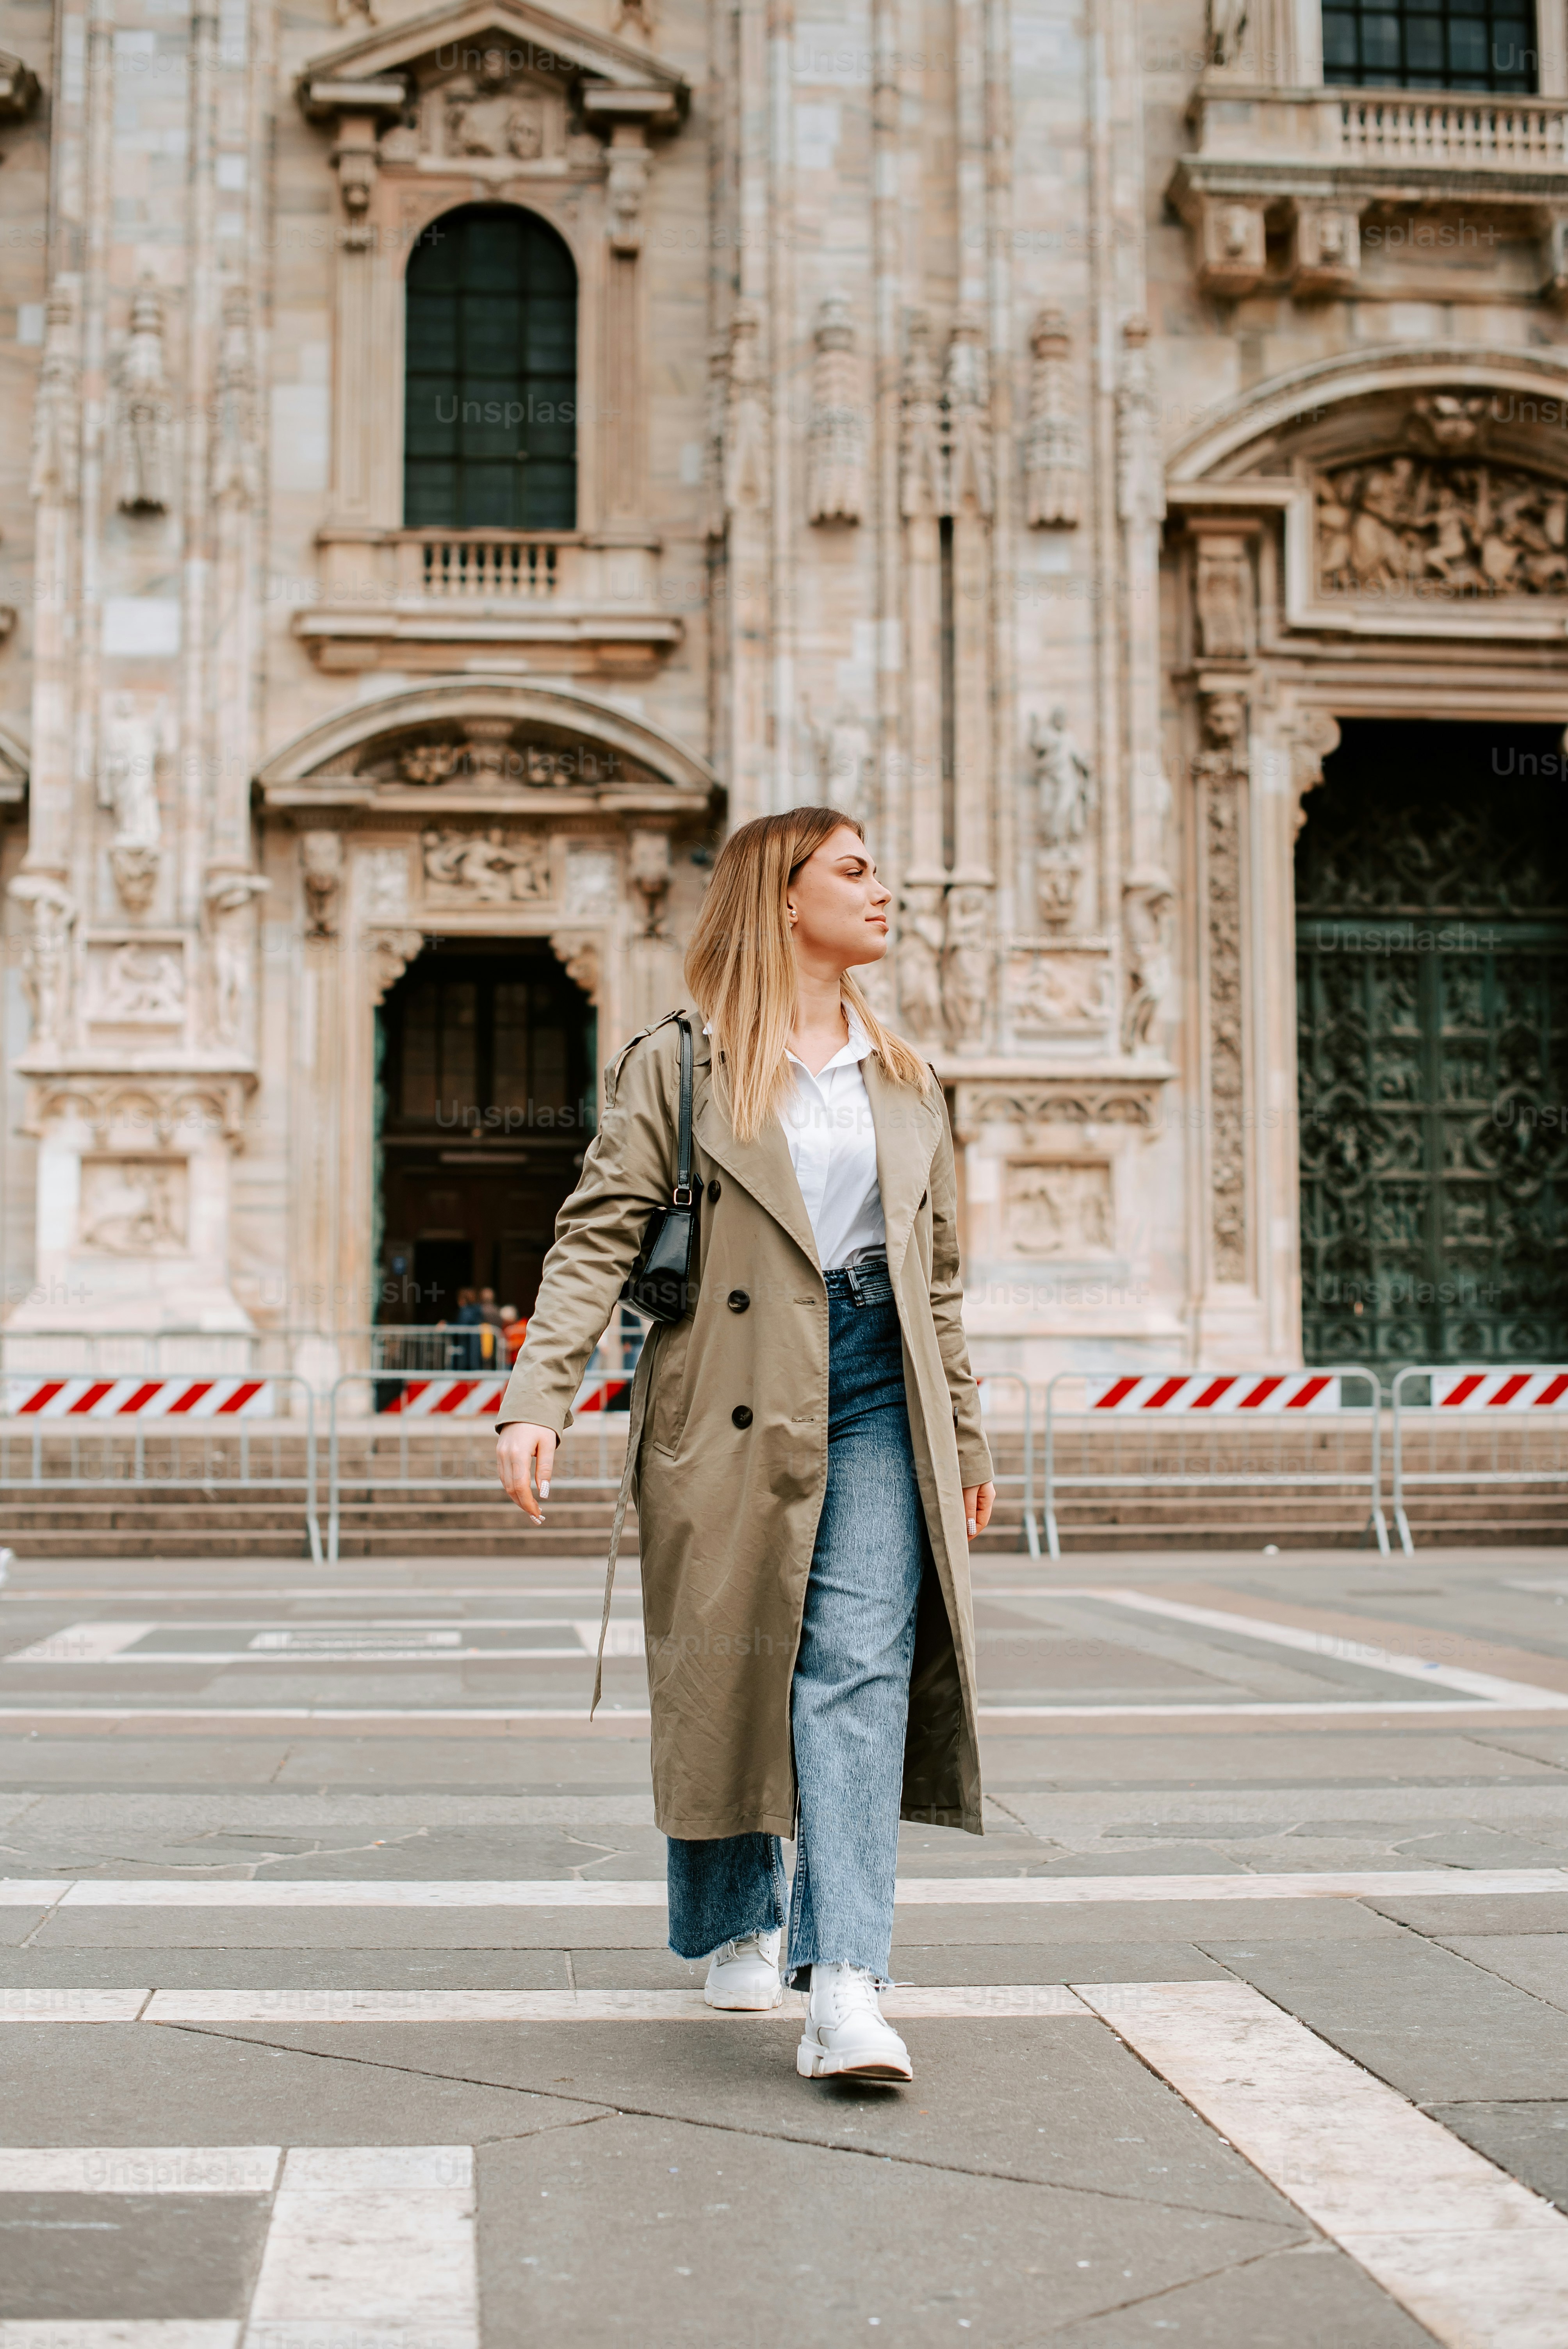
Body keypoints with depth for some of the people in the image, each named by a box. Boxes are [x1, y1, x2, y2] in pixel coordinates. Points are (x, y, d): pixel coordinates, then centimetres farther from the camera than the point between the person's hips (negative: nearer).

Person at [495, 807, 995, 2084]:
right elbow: (597, 1235, -5)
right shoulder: (677, 1065, 1)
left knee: (861, 1665, -11)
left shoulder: (904, 1078, 16)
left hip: (874, 1397, 3)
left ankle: (846, 1983, -13)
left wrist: (968, 1437, 23)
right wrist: (539, 1396, -16)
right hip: (727, 1398, -3)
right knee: (726, 1675, 8)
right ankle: (736, 1925, 31)